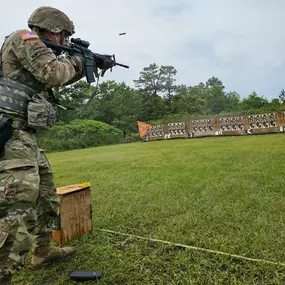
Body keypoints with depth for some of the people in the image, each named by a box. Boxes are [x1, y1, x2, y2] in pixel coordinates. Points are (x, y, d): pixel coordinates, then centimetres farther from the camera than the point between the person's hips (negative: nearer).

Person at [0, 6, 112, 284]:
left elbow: (62, 77, 33)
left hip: (23, 136, 11)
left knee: (46, 196, 17)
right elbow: (54, 73, -17)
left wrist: (93, 66, 31)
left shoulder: (35, 49, 25)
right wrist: (76, 60, 3)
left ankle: (44, 251, 32)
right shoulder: (24, 39, -4)